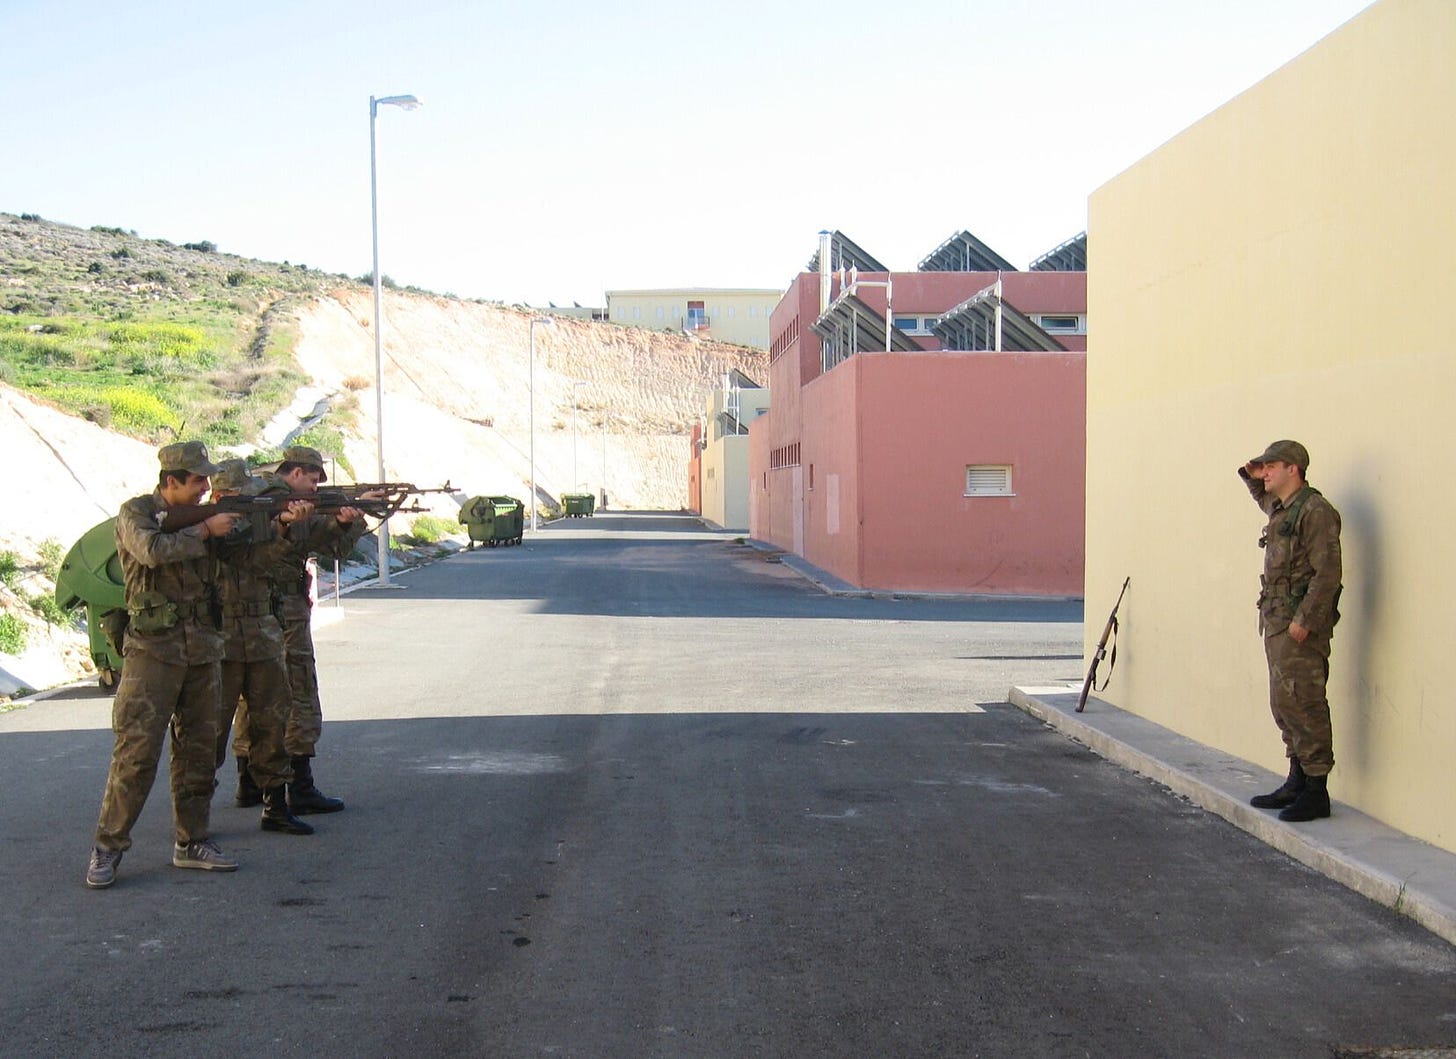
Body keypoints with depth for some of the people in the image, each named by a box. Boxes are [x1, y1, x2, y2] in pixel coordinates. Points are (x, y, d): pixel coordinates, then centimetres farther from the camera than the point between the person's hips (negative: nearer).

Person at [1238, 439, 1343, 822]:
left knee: (1301, 703, -9)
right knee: (1284, 704, 13)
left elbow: (1327, 573, -19)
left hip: (1301, 623, -10)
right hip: (1277, 619, 10)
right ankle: (1297, 782, 21)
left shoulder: (1315, 511, -14)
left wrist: (1304, 620, -23)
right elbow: (1266, 501, 43)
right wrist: (1252, 479, 22)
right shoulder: (1280, 510, 15)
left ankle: (1316, 791, -4)